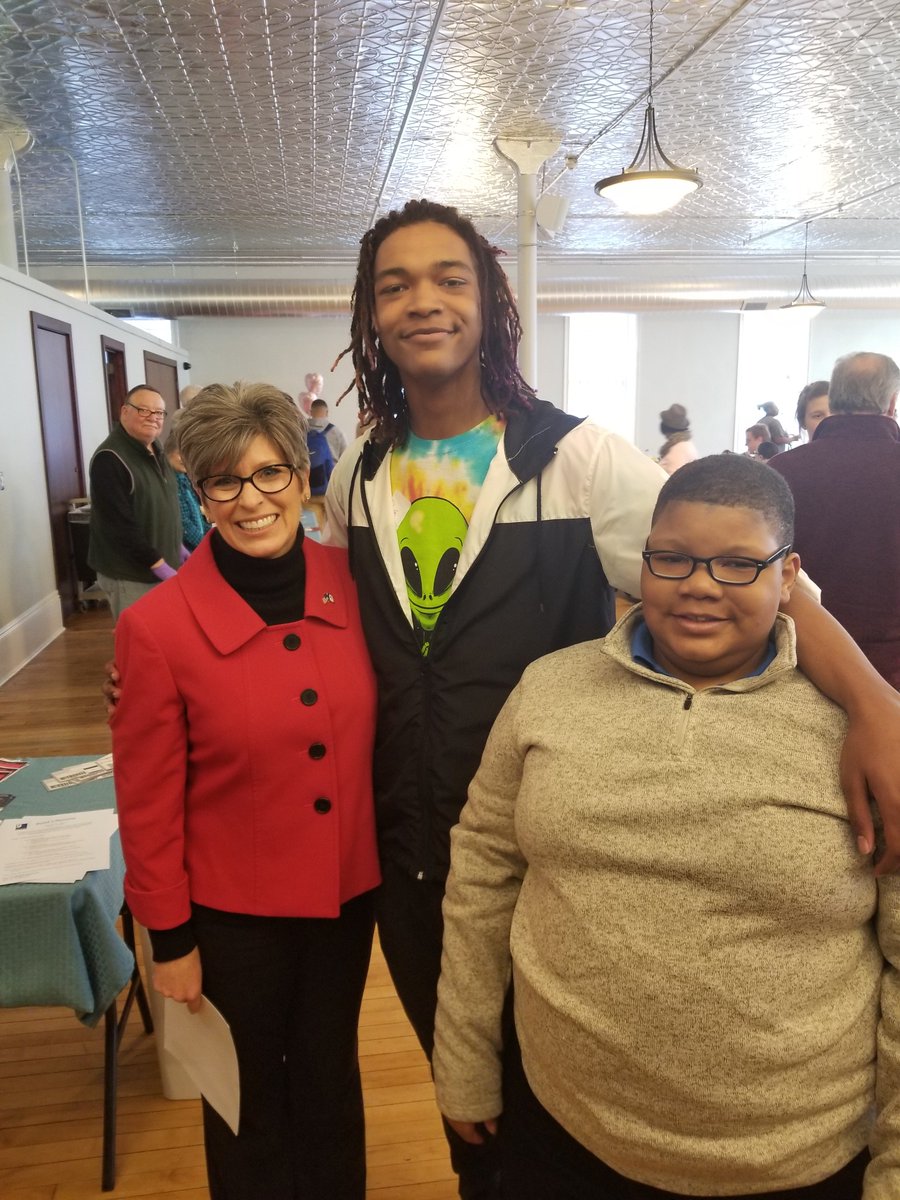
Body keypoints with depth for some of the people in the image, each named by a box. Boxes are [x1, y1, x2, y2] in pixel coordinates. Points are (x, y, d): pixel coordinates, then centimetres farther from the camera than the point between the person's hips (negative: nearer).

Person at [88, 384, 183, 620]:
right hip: (130, 574, -9)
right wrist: (159, 565, -22)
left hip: (162, 566, 9)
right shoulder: (110, 459, -18)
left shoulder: (155, 451, 11)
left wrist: (177, 547, 17)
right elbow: (120, 525, -23)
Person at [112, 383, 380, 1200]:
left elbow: (376, 730, 2)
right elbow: (148, 801, -11)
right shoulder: (157, 626, -19)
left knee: (331, 1071, 26)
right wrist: (169, 938, -4)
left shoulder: (351, 583, -10)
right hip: (235, 912, -3)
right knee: (251, 1093, 22)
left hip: (349, 889, 3)